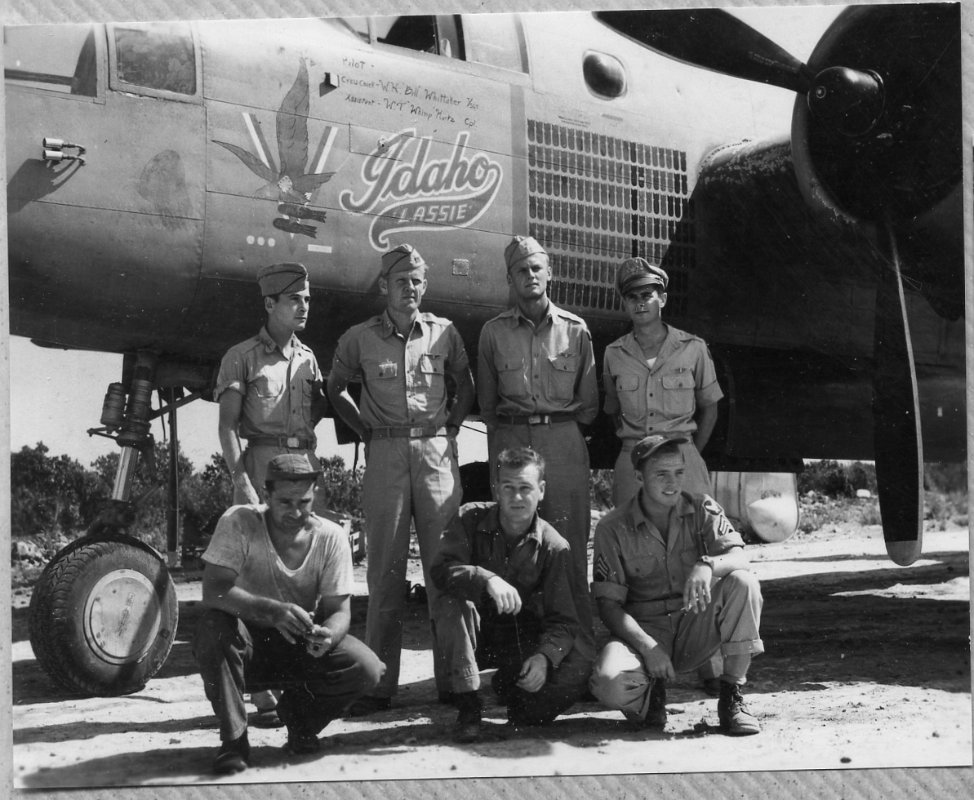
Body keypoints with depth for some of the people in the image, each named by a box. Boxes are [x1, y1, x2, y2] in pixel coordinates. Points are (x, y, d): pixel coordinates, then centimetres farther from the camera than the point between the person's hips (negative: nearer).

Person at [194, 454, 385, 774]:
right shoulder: (238, 523, -18)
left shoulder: (331, 537, -11)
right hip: (247, 645, -2)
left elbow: (338, 610, -10)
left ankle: (298, 712, 10)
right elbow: (213, 591, -29)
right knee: (214, 628, -35)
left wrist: (327, 635, -35)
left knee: (366, 669, -22)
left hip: (301, 646, 2)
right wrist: (273, 610, -44)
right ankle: (234, 740, -15)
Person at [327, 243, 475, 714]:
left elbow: (465, 387, 20)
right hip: (385, 457, 0)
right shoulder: (359, 339, 5)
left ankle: (452, 679, 6)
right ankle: (379, 684, 3)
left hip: (437, 453, 1)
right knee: (384, 569, 0)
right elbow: (335, 389, 19)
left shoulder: (444, 333, 7)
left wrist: (449, 427, 8)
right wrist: (366, 430, 10)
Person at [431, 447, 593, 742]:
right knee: (454, 602, -34)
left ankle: (509, 686, 9)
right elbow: (441, 569, -26)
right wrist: (487, 579, -44)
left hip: (524, 637, 1)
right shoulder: (471, 519, -10)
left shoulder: (554, 547, -10)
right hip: (476, 630, -1)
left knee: (577, 668, -25)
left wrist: (544, 656, -34)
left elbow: (562, 620, -14)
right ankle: (468, 706, -24)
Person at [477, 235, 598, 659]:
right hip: (510, 442, 1)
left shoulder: (575, 330, 8)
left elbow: (589, 403, 13)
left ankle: (582, 648, 1)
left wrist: (564, 428, 9)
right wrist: (504, 433, 12)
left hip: (564, 442, -1)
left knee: (570, 547, -3)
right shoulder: (493, 332, 9)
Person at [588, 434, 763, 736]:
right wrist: (647, 646, -23)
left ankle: (732, 696, -17)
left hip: (695, 630, 2)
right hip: (642, 629, -2)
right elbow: (609, 603, -8)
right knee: (610, 682, -34)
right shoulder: (613, 527, -5)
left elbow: (739, 558, -14)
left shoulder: (702, 509, 0)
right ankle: (652, 691, 4)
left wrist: (707, 565, -38)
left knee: (743, 583, -25)